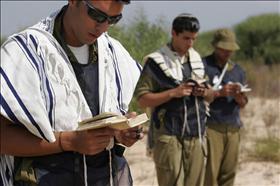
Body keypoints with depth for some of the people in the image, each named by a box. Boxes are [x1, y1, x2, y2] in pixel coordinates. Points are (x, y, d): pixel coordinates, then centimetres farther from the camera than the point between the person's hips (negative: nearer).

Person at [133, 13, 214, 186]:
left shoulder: (197, 59, 14)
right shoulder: (156, 61, -5)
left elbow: (210, 95, 22)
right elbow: (142, 99, -9)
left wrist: (204, 92, -1)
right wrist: (173, 93, -18)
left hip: (196, 134, 6)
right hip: (169, 135, -5)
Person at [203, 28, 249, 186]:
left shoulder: (238, 70, 16)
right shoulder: (203, 66, 0)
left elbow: (243, 104, 16)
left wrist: (238, 96, -6)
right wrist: (218, 93, -16)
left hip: (233, 128, 5)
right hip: (210, 127, -5)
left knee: (228, 173, 2)